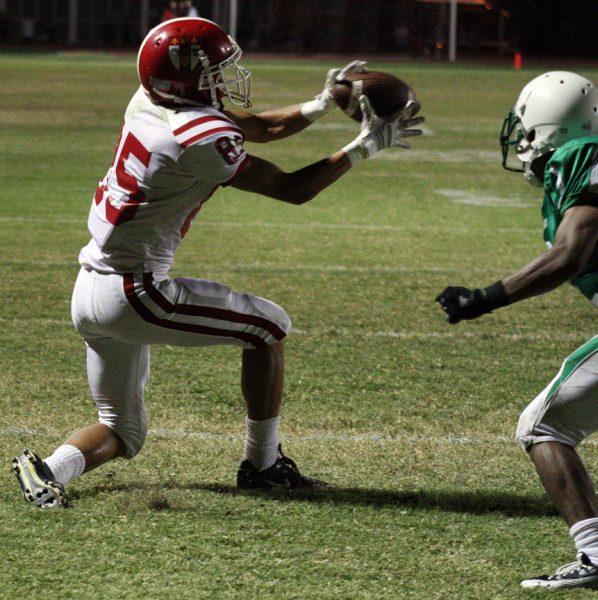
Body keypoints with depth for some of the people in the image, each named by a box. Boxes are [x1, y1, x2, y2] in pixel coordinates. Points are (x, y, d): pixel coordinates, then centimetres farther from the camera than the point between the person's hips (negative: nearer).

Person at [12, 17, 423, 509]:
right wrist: (366, 146, -1)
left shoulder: (151, 104, 7)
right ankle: (262, 464, 15)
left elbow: (260, 128, 18)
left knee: (122, 431, 19)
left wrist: (324, 103, 7)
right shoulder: (203, 139, -20)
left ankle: (53, 467, -8)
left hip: (91, 290, 9)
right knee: (268, 326, 8)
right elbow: (293, 189, -9)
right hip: (132, 293, -9)